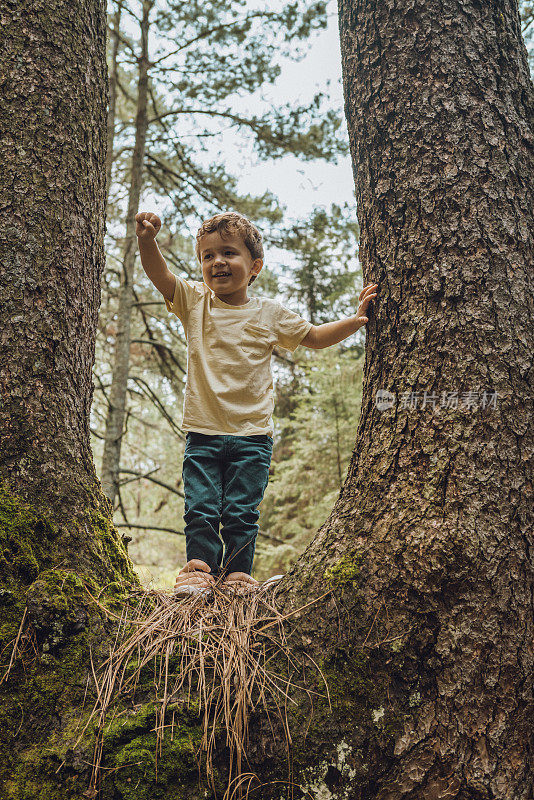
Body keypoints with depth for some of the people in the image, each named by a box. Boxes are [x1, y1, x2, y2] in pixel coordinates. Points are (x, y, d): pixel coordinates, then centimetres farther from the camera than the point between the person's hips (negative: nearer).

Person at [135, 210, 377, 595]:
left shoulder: (270, 313, 6)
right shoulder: (194, 302, 6)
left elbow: (315, 336, 17)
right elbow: (160, 274, -10)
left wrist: (355, 320, 4)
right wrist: (147, 240, -30)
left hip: (252, 435, 0)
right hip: (202, 432, 1)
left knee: (241, 513, 1)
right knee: (200, 509, -2)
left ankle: (238, 574, 14)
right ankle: (198, 570, 11)